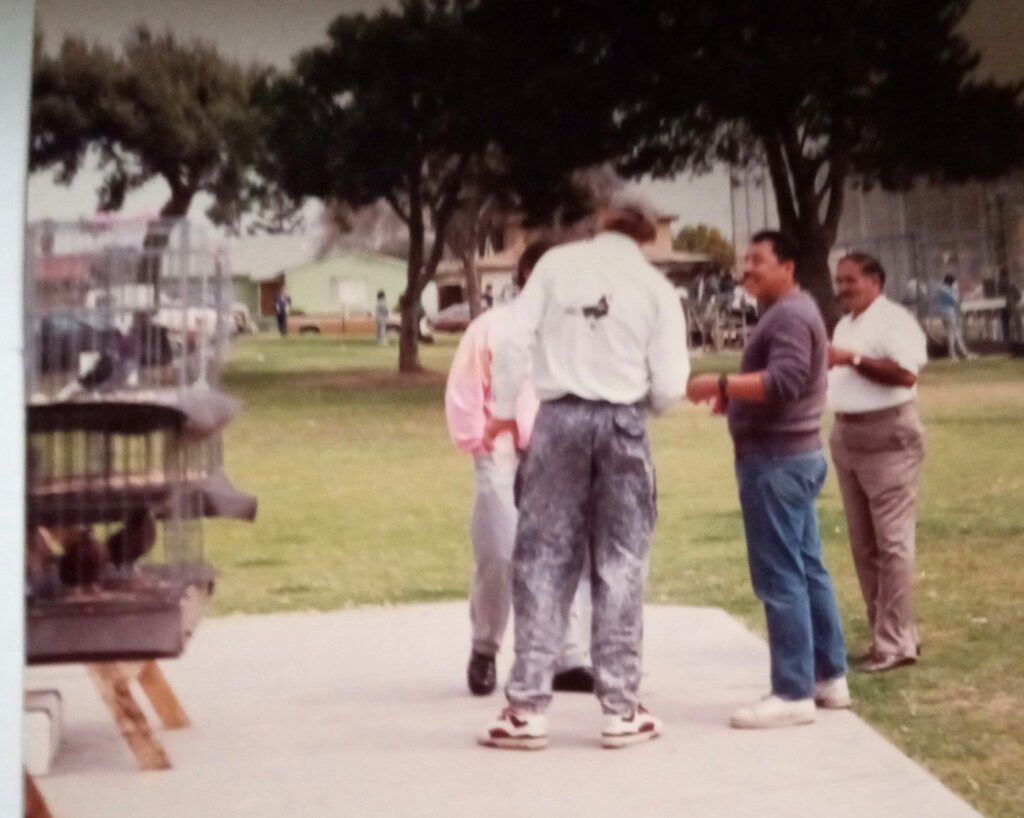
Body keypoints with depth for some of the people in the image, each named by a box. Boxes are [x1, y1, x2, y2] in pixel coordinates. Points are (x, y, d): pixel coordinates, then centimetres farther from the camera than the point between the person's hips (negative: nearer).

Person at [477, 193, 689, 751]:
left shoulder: (557, 264, 4)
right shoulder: (655, 286, 4)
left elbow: (516, 342, -2)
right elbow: (669, 388, 0)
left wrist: (503, 410, 9)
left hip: (560, 418, 0)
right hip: (623, 424, 0)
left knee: (542, 560, 5)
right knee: (619, 567, 8)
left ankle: (527, 709, 4)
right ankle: (621, 710, 10)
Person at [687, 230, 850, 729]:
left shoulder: (789, 315, -14)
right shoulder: (788, 312, 20)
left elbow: (784, 381, -26)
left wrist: (721, 384, -24)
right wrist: (735, 397, 10)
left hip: (777, 459, -11)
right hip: (791, 454, 11)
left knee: (779, 577, -10)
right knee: (807, 569, 13)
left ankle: (793, 693, -9)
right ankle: (829, 677, 19)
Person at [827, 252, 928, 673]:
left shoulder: (894, 320, -10)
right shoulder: (844, 325, 18)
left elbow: (906, 373, -24)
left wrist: (852, 359, -23)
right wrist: (827, 365, 9)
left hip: (888, 436, -9)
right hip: (846, 436, 9)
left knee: (891, 541, -8)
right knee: (863, 543, 11)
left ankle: (896, 642, -6)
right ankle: (886, 632, 19)